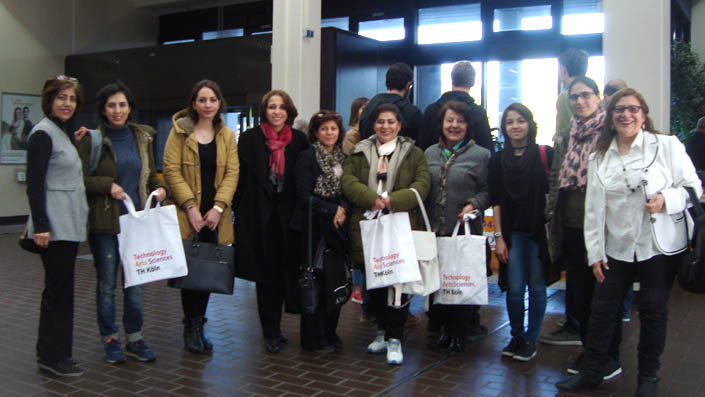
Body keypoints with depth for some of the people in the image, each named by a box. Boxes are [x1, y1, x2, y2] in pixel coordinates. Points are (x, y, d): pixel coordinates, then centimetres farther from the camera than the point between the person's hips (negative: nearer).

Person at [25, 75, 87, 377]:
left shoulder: (65, 133, 16)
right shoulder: (43, 134, -11)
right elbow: (35, 184, -17)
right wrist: (40, 225, -20)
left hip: (69, 224, 9)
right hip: (55, 226, -9)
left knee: (58, 288, 13)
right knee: (59, 288, -3)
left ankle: (49, 351, 23)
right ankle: (53, 355, 8)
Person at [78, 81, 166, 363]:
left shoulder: (143, 138, 10)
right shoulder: (92, 140, -4)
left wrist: (159, 189, -2)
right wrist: (108, 185, -19)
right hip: (105, 223, -4)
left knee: (135, 282, 8)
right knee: (106, 284, 5)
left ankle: (135, 338, 20)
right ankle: (110, 339, 19)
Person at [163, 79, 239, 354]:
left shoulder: (227, 135, 11)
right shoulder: (180, 131, 3)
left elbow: (232, 173, 4)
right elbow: (171, 170, -4)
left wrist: (218, 207, -8)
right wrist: (190, 207, -13)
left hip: (215, 215, 3)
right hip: (186, 215, -3)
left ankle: (196, 326, 17)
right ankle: (192, 328, 8)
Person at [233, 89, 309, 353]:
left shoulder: (299, 140, 5)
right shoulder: (250, 138, 1)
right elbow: (242, 177, 0)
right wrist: (240, 211, -3)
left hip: (288, 216, 2)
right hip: (260, 215, -1)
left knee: (284, 271, 5)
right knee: (266, 275, 4)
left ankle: (273, 330, 19)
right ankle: (271, 332, 14)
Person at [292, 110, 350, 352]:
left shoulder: (344, 158, 14)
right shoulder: (307, 157, -2)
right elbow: (303, 193, -9)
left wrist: (343, 209, -7)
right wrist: (331, 211, -12)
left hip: (338, 227, 5)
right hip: (314, 227, -5)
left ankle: (329, 334, 19)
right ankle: (313, 339, 9)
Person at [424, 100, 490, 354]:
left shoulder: (480, 155, 0)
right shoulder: (430, 153, 12)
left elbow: (488, 191, -1)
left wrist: (473, 205, -17)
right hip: (433, 230, 4)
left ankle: (459, 335, 19)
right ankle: (445, 330, 25)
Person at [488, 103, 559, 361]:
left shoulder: (545, 155, -2)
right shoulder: (498, 160, 6)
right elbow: (496, 201, 5)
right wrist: (499, 236, 0)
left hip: (539, 230, -1)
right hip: (512, 232, 2)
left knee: (537, 286, 4)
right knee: (515, 289, 1)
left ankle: (531, 340, 18)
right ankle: (516, 337, 20)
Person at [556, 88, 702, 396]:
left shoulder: (667, 145, -3)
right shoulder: (599, 157, 7)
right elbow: (593, 208, 6)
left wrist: (666, 199, -23)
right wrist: (595, 253, 2)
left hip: (660, 246, -3)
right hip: (617, 248, 3)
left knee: (654, 311, 8)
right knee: (602, 308, 6)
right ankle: (590, 372, 21)